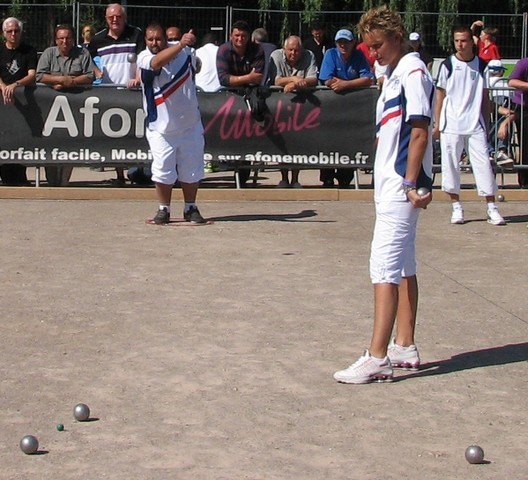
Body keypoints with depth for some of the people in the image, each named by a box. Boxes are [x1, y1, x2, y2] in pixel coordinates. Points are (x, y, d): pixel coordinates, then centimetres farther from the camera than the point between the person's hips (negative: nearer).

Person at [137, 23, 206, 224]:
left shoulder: (184, 51, -3)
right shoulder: (144, 58, -14)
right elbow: (158, 61, -38)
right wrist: (180, 45, -51)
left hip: (189, 123, 3)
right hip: (161, 127, -3)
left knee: (191, 170, 8)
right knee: (163, 171, -2)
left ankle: (190, 208, 21)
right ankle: (164, 209, 13)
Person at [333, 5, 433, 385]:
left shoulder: (413, 71, -12)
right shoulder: (395, 74, 17)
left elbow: (420, 131, -18)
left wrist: (412, 182, -20)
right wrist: (406, 182, 15)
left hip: (401, 185, -10)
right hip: (390, 183, 10)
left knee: (385, 264, -13)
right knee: (403, 265, 14)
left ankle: (377, 358, -15)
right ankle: (405, 347, 21)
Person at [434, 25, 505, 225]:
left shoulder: (481, 65, 6)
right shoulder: (448, 65, 1)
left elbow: (485, 96, 11)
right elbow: (440, 95, 5)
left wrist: (487, 124, 8)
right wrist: (437, 123, 1)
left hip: (476, 126, 1)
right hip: (451, 125, -1)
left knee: (483, 164, -3)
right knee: (451, 165, 1)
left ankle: (492, 209, 1)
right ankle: (456, 207, 13)